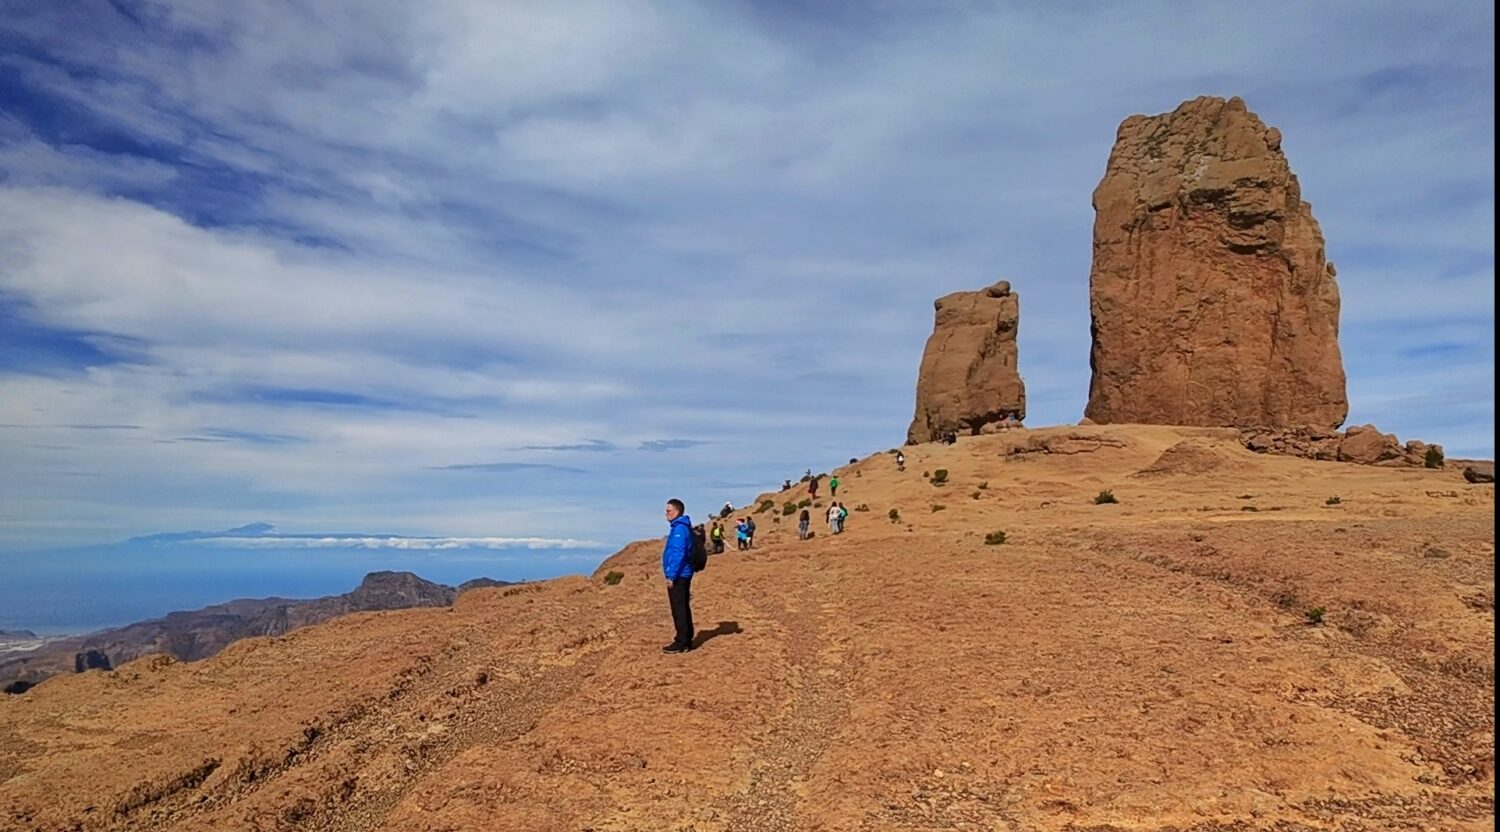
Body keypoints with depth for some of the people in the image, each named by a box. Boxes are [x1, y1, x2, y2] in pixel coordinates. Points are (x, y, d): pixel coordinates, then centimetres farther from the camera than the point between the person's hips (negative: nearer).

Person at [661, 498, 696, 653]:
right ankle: (686, 641, 19)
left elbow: (678, 555, -22)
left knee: (679, 610, -6)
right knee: (683, 608, 13)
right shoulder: (680, 527, 15)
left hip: (678, 576, -10)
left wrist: (671, 576, -21)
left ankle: (682, 643, -3)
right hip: (682, 575, 10)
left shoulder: (679, 529, -17)